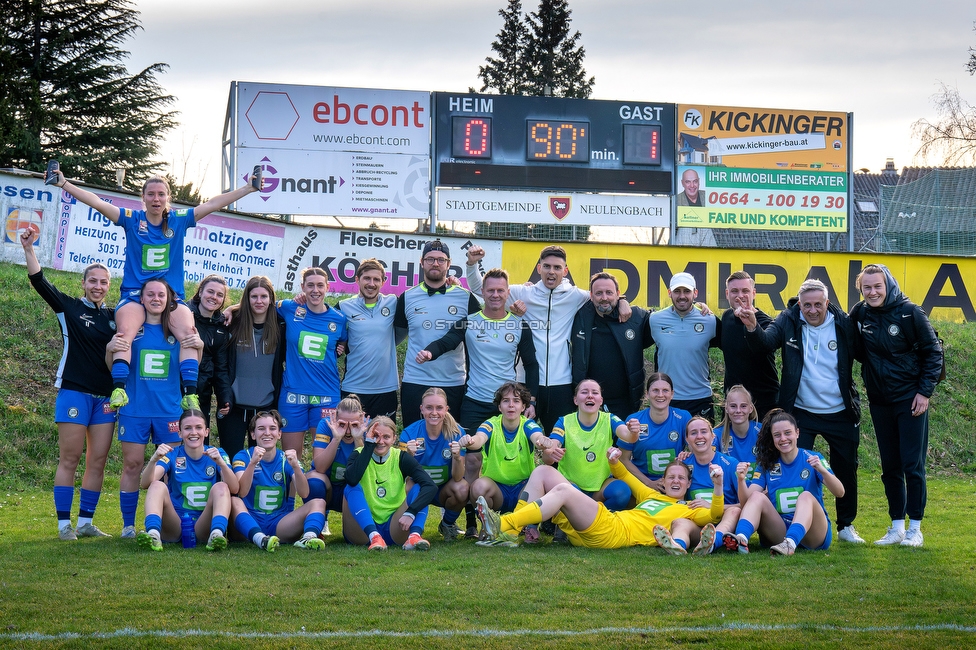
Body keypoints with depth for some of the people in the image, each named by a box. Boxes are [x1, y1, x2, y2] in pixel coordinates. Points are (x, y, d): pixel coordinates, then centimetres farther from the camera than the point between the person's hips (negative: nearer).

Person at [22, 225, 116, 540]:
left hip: (105, 397, 4)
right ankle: (64, 524, -1)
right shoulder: (69, 308, 2)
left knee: (98, 462, 3)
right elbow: (39, 281, -9)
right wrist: (28, 249, -22)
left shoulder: (114, 316, 11)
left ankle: (86, 523, 10)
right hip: (74, 392, -4)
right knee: (69, 460, -4)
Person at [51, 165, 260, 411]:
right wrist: (64, 184, -5)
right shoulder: (132, 220, 6)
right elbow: (97, 202, 1)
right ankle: (118, 389, -37)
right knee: (125, 333, -31)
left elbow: (213, 204, 9)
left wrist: (249, 188, 7)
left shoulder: (179, 221, 10)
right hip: (134, 295, -1)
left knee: (188, 332, -28)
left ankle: (190, 393, -33)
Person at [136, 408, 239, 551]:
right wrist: (153, 460, -33)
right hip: (175, 526, 0)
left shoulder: (218, 454, 3)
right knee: (157, 486, -21)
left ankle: (217, 534, -46)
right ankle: (153, 534, -44)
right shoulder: (172, 455, 3)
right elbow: (146, 484, -13)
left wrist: (220, 462, -32)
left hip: (204, 526, 0)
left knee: (221, 488, -22)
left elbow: (234, 489, -14)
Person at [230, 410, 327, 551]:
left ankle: (308, 537, -47)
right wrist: (252, 463, -30)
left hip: (280, 523, 2)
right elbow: (242, 492, -16)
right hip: (251, 522, -2)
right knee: (234, 501, -30)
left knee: (318, 502, -16)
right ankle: (260, 539, -56)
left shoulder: (286, 460, 8)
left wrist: (295, 466, -25)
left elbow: (304, 494, -8)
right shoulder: (243, 456, 3)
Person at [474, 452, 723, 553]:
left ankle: (502, 526, -39)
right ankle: (510, 532, -17)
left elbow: (714, 515, 1)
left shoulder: (687, 511, 16)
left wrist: (718, 486, -12)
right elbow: (627, 479, 45)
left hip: (615, 532, -8)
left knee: (564, 490, -28)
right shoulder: (653, 496, 35)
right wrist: (615, 464, 25)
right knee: (543, 472, 3)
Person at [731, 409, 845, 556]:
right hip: (780, 531, 2)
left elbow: (839, 493, -11)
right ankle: (740, 539, -45)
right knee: (758, 496, -17)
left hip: (813, 534, -2)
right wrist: (741, 480, -23)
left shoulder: (812, 458, 2)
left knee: (806, 496, -28)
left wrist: (822, 470, -29)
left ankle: (790, 544, -55)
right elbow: (747, 501, -2)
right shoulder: (766, 464, 9)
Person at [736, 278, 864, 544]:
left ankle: (846, 526, 26)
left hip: (841, 413, 1)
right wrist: (752, 327, -40)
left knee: (846, 471, 11)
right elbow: (764, 343, -21)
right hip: (801, 412, -1)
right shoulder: (789, 322, -6)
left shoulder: (844, 324, -5)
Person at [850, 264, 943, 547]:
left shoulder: (909, 312, -10)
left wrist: (925, 391, -10)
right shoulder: (860, 313, 2)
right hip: (880, 401, 5)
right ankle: (896, 527, 16)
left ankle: (915, 529, 5)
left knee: (913, 465, -3)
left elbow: (933, 351, -6)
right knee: (890, 467, 9)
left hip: (910, 399, -4)